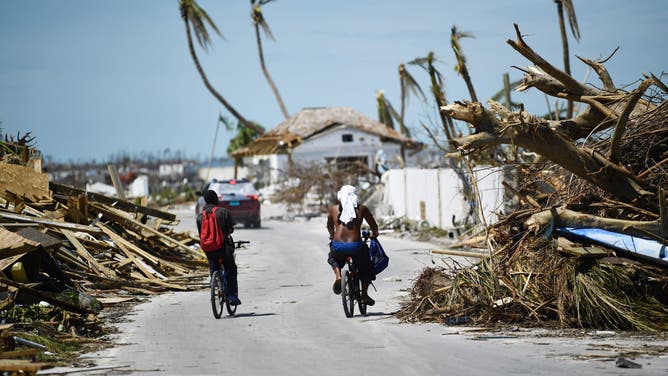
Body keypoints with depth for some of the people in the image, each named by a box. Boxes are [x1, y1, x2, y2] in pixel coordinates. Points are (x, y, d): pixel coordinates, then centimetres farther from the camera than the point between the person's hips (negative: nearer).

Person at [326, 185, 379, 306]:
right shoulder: (361, 209, 7)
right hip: (355, 246, -1)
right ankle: (364, 294, 19)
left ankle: (338, 276, 9)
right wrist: (374, 235, 38)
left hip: (337, 246, 1)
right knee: (366, 267, 26)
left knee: (333, 258, 35)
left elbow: (329, 226, 28)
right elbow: (374, 227, 16)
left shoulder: (333, 209, 11)